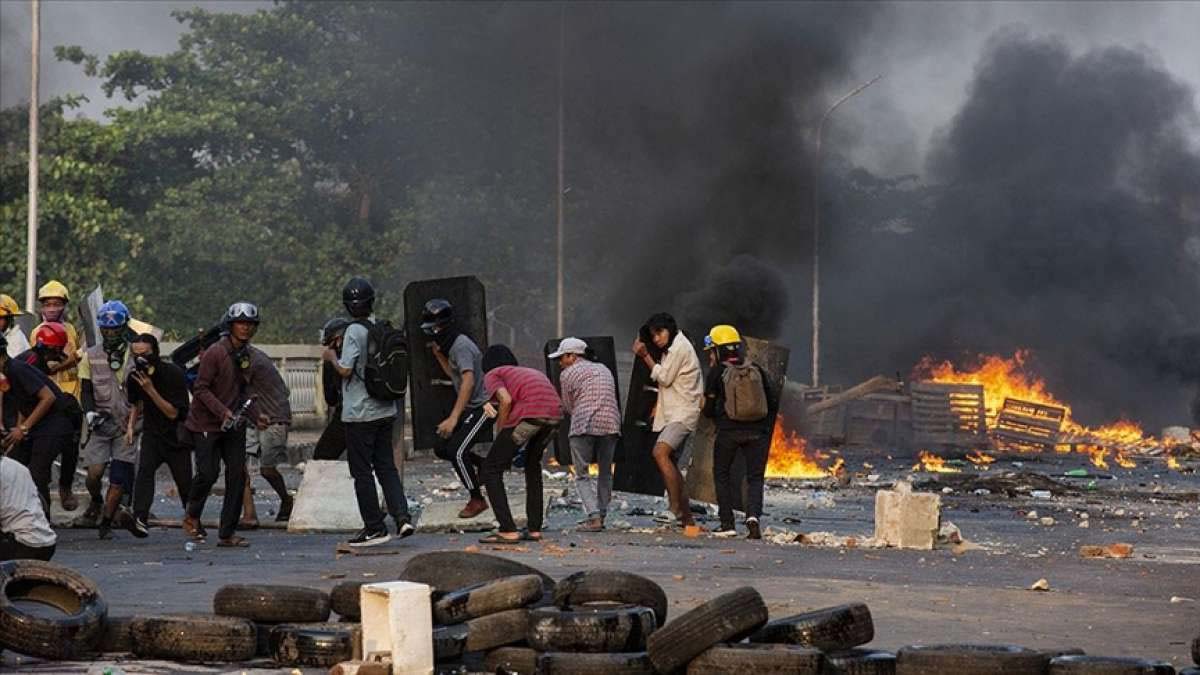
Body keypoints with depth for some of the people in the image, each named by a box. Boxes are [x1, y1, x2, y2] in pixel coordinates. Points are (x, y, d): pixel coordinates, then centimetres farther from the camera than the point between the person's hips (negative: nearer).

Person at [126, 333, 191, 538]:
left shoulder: (173, 374, -18)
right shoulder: (134, 377, -2)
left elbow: (173, 413, -20)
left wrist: (151, 390, -27)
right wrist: (131, 425, 6)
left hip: (177, 436, -2)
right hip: (152, 433, 2)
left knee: (184, 482, 3)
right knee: (144, 469, -24)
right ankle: (140, 519, -37)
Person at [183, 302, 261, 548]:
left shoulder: (246, 355, 9)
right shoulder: (215, 353, -14)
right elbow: (200, 388, -16)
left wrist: (254, 412, 3)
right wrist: (223, 411, -24)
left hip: (234, 425, 6)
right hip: (206, 424, -6)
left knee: (237, 476, -1)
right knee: (208, 473, -11)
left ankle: (228, 534, 5)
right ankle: (192, 516, 18)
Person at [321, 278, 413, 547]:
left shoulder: (354, 332, -15)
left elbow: (345, 370, -20)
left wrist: (332, 357, 0)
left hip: (360, 413, -7)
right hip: (386, 410, 7)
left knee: (362, 471, 2)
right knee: (386, 465, 13)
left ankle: (375, 527, 3)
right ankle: (401, 516, 0)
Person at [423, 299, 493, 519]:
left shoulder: (461, 346, -19)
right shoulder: (451, 345, 13)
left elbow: (468, 381, -30)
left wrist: (453, 418, -35)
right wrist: (438, 355, 12)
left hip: (482, 407, -10)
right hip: (470, 408, 10)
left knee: (457, 451, -15)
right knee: (441, 448, 8)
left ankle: (477, 500, -3)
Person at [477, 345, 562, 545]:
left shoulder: (493, 375, 19)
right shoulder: (534, 372, 37)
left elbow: (506, 400, -2)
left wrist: (500, 433, 9)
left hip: (528, 414, -6)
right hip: (555, 414, 6)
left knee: (490, 470, 6)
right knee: (533, 464, 29)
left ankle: (508, 531, -4)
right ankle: (535, 529, 24)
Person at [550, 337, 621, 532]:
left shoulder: (568, 374, 6)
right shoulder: (604, 369, 22)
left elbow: (568, 407, 11)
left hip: (583, 426, -5)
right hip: (611, 424, 5)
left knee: (582, 475, 2)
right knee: (605, 473, 17)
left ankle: (593, 517, -11)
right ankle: (601, 515, 15)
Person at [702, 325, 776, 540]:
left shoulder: (717, 372, -3)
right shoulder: (756, 370, 7)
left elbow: (709, 409, 0)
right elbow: (772, 404, 9)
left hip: (728, 431, -2)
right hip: (757, 431, 2)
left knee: (722, 474, 15)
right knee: (755, 477, 10)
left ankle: (727, 524, 10)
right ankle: (753, 515, -15)